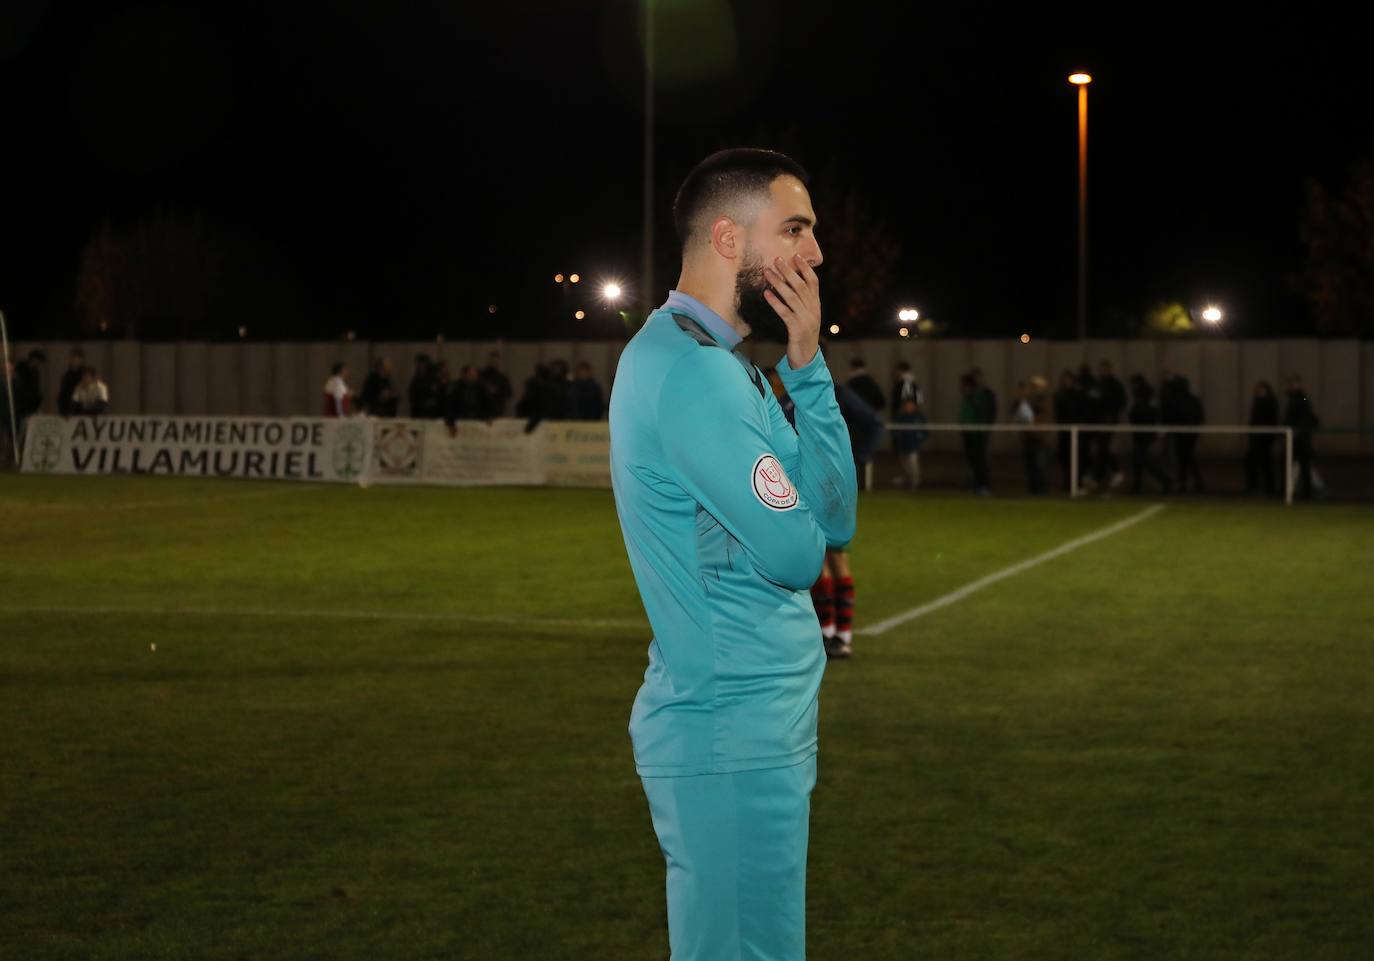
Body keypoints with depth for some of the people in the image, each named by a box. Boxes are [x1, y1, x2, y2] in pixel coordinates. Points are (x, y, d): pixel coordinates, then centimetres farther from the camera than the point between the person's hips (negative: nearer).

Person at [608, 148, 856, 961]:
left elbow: (836, 516, 9)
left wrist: (808, 367, 2)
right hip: (733, 738, -10)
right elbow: (797, 553, -19)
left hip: (759, 728, 10)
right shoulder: (688, 367, -18)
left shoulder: (727, 367, 14)